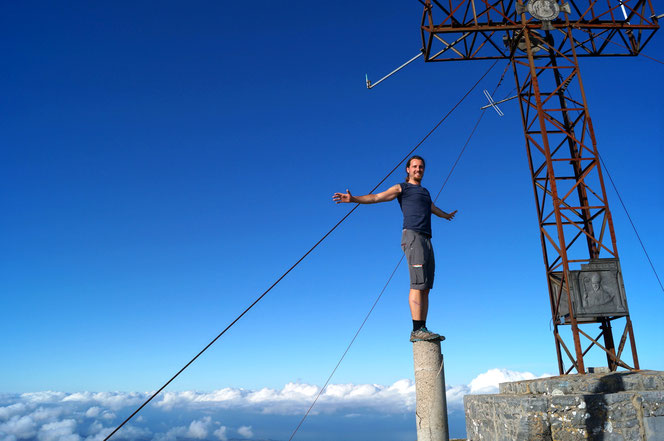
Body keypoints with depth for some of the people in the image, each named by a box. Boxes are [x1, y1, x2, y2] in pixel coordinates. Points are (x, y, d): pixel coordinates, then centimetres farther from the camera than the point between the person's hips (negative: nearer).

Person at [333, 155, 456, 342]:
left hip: (426, 240, 7)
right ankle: (417, 330, -18)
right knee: (417, 285, -16)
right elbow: (376, 197, -3)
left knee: (426, 287, 0)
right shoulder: (401, 188, 9)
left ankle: (422, 330, -1)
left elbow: (433, 208, 51)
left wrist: (446, 215, 71)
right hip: (412, 236, -7)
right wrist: (354, 199, -18)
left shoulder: (425, 192, 30)